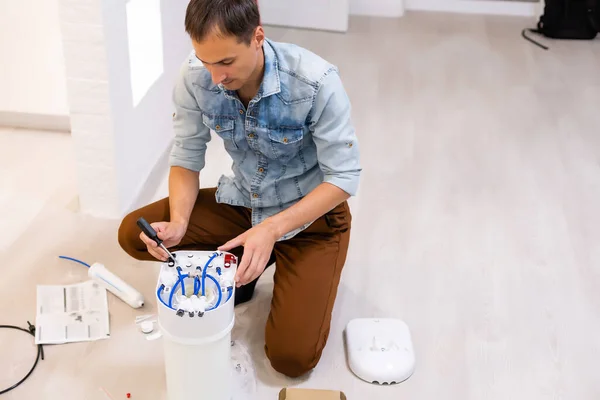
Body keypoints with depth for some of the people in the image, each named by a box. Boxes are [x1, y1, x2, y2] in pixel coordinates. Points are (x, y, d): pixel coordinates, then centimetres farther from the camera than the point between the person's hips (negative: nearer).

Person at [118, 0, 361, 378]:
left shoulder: (317, 82, -31)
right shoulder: (195, 78, -19)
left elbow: (344, 177, -24)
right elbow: (186, 158, -8)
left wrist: (271, 229, -35)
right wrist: (178, 223, -27)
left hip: (311, 212, -4)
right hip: (240, 202, 4)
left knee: (291, 356, -15)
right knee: (134, 234, -11)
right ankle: (242, 262, 7)